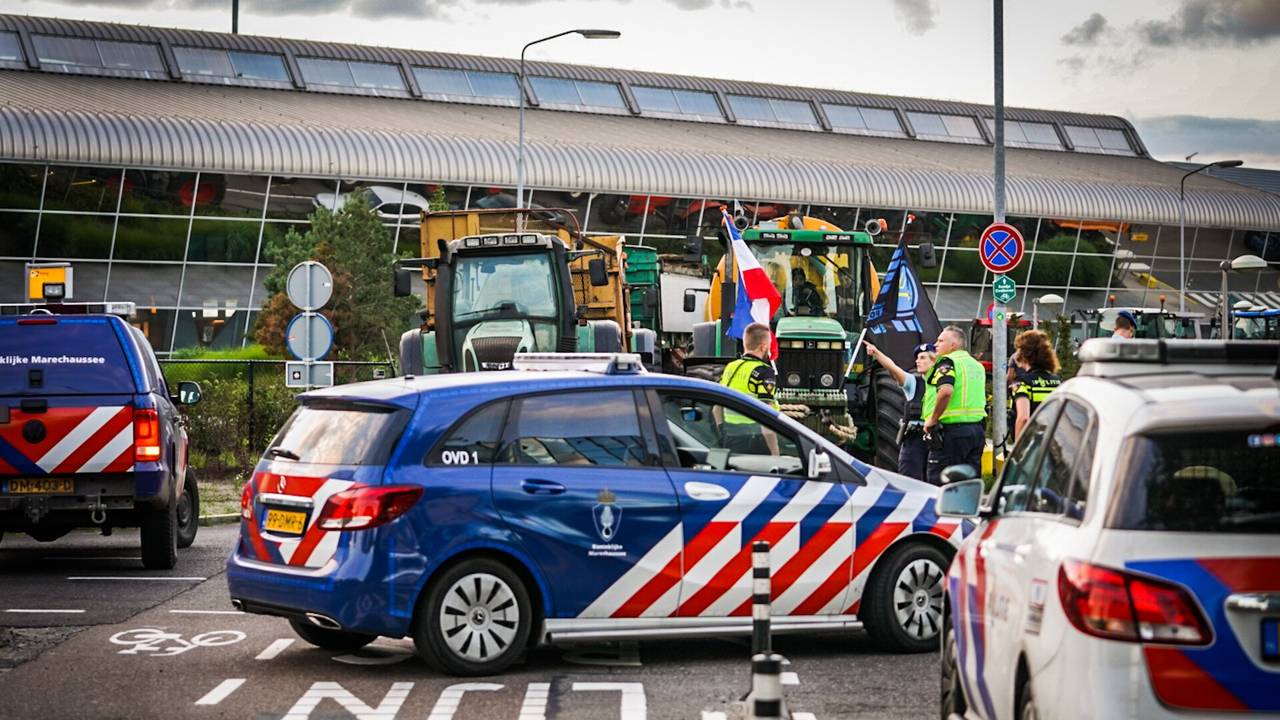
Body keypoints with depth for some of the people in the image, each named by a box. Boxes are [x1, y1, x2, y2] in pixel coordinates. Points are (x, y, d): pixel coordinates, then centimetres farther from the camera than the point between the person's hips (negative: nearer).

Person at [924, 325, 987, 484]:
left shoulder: (947, 362, -8)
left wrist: (932, 419, -16)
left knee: (939, 484, -6)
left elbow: (946, 391, -25)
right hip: (977, 429, 8)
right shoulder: (977, 365, 19)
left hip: (951, 430, -8)